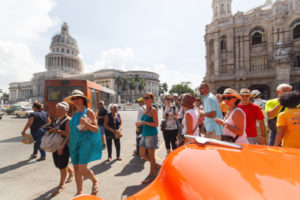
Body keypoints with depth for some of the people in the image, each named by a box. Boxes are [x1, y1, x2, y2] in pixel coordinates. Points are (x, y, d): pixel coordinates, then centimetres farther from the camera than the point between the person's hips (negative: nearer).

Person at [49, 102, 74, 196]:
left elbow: (69, 134, -21)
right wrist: (50, 130, 3)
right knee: (58, 163, 18)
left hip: (64, 145, -8)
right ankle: (71, 172, 44)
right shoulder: (57, 119, 11)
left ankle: (61, 185, 21)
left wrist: (62, 146, -27)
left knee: (62, 165, 2)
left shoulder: (68, 120, -14)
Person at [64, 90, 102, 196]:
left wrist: (86, 123, -24)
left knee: (82, 169, -9)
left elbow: (96, 129, -9)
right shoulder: (74, 114, 12)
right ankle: (79, 192, 30)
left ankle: (95, 181, 21)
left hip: (86, 142, -6)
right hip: (74, 143, 6)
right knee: (76, 169, 11)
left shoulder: (89, 112, -6)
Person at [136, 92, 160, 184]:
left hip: (151, 134, -8)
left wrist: (143, 122, -21)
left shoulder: (153, 110, -12)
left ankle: (151, 174, 25)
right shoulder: (145, 109, 11)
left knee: (151, 156, 5)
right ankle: (156, 165, 34)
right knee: (142, 154, 13)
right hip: (144, 134, 8)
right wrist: (139, 124, 3)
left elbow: (156, 124, -18)